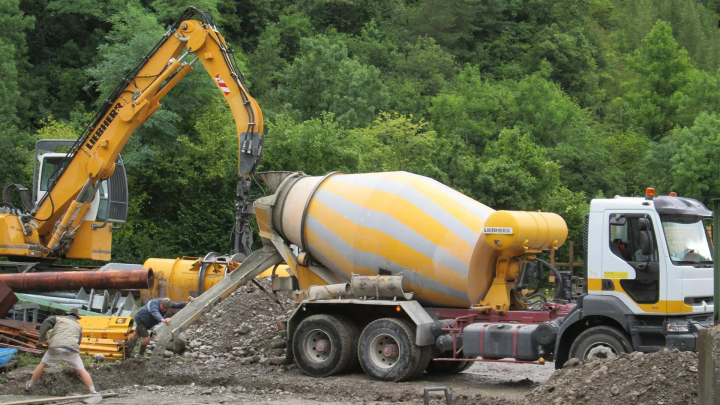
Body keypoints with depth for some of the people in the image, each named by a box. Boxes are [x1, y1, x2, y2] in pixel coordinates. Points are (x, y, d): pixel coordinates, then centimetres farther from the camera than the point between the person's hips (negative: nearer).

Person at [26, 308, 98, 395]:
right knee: (81, 370, 6)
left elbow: (46, 323, 6)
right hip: (71, 349, 0)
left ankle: (30, 385, 28)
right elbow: (79, 341, 27)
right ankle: (93, 392, -4)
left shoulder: (59, 318, 22)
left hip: (55, 346, 0)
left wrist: (41, 339, 6)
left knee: (43, 364, 22)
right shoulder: (78, 326, 28)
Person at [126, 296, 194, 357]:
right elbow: (155, 313, -64)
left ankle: (128, 352, 43)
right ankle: (141, 355, 14)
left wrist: (187, 303, -42)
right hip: (140, 319, -8)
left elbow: (178, 305, -22)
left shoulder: (166, 303, -21)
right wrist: (163, 320, -84)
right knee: (146, 339, -12)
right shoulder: (154, 304, -43)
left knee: (136, 335, 25)